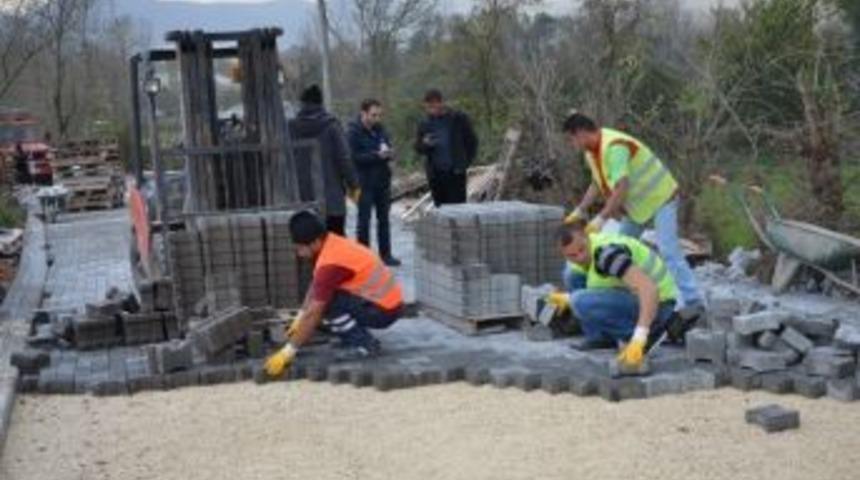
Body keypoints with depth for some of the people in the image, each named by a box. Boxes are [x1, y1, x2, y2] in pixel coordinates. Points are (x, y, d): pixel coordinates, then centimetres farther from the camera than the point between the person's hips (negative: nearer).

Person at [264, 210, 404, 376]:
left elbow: (313, 314, -23)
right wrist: (299, 320, 16)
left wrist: (287, 353, -18)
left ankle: (366, 345, -9)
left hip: (385, 310, -9)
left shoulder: (330, 263, -24)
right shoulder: (332, 243, 2)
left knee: (326, 303, -20)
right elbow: (315, 287, 15)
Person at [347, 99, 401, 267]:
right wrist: (376, 155, -24)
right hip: (365, 182, -7)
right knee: (364, 219, 0)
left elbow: (388, 148, 18)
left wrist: (389, 153, -6)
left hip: (382, 180, 7)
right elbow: (354, 157, -18)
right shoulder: (353, 132, -10)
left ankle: (386, 254, 18)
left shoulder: (380, 129, 11)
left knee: (383, 218, 10)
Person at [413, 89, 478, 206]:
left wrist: (465, 163, -3)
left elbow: (471, 141, 4)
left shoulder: (459, 119, -1)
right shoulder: (425, 124, 8)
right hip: (435, 174, 3)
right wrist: (425, 144, -12)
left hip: (455, 172, -3)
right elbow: (418, 148, 11)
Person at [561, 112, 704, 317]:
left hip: (661, 198, -10)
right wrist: (580, 210, 3)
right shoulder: (592, 152, 1)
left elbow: (622, 187, -36)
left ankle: (693, 301, -16)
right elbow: (597, 183, 12)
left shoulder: (614, 146, -30)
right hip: (637, 204, 10)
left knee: (668, 250, -17)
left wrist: (602, 218, -36)